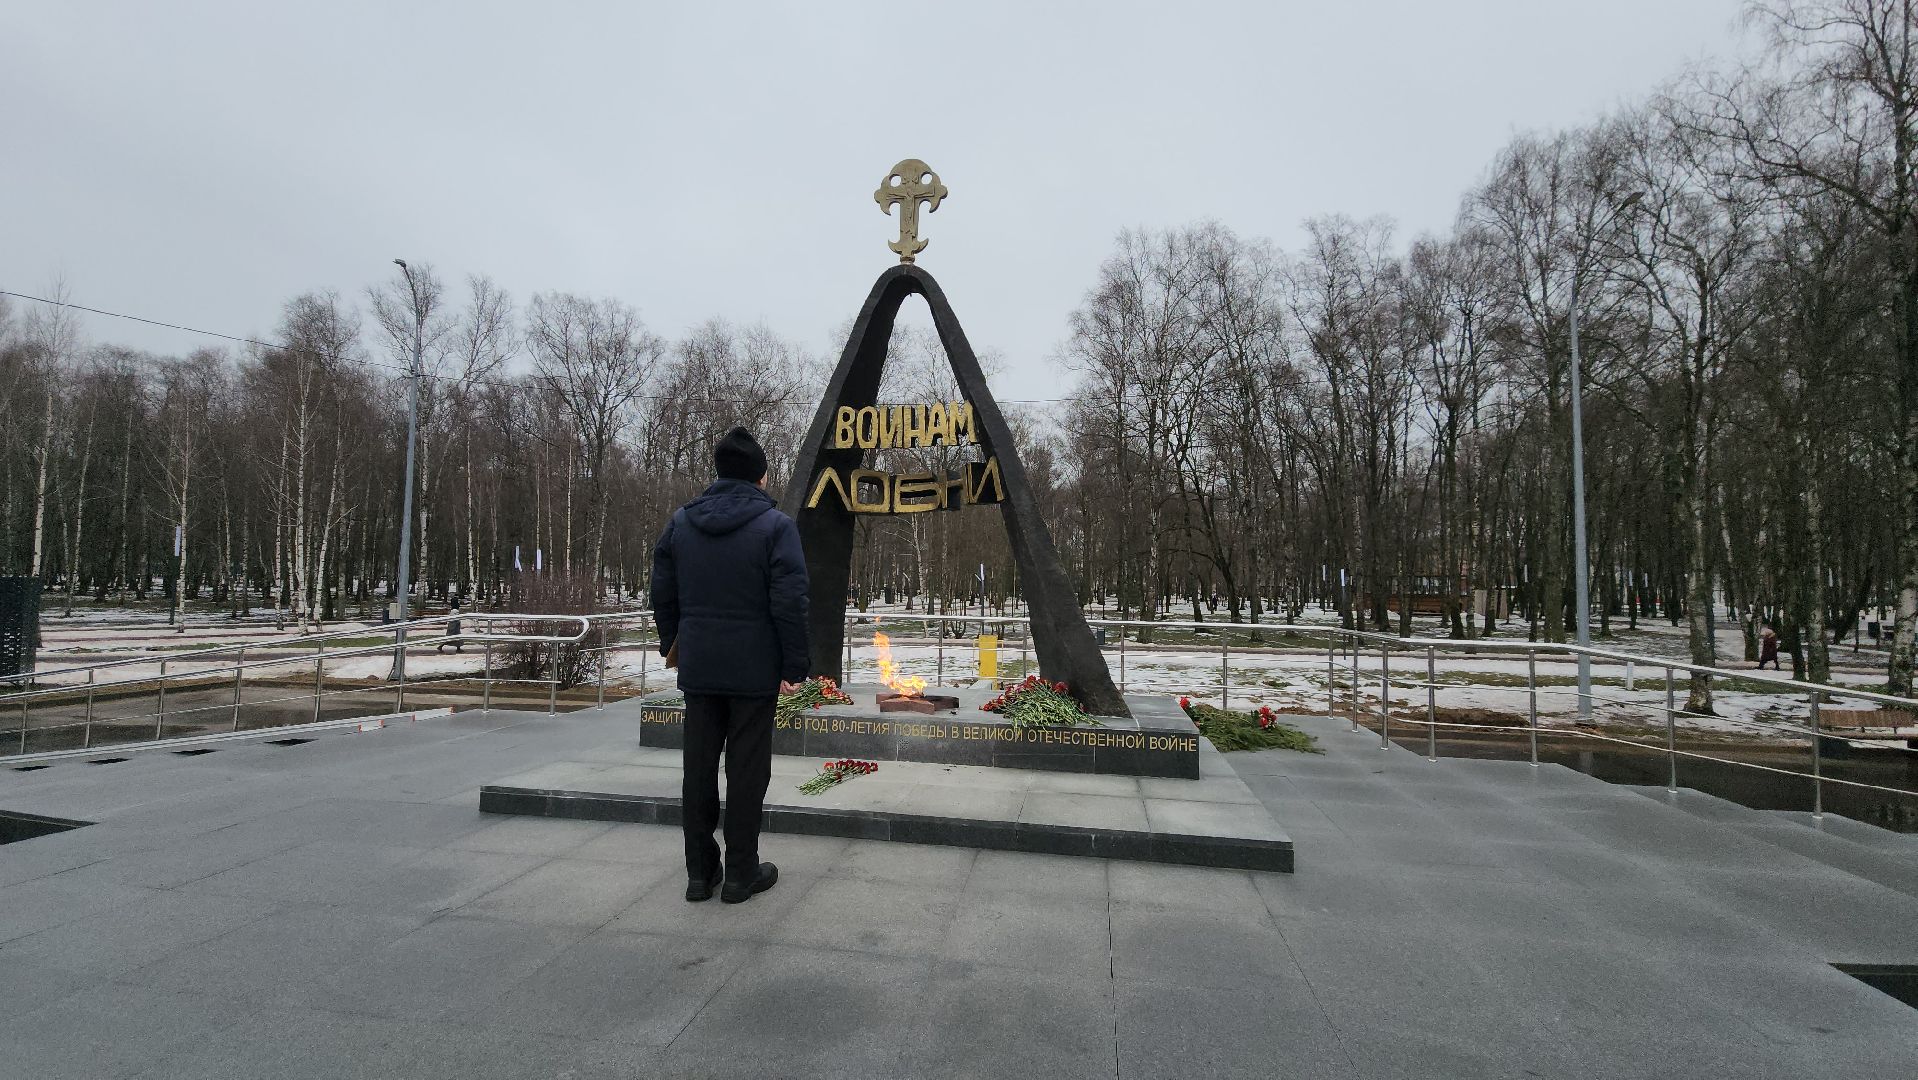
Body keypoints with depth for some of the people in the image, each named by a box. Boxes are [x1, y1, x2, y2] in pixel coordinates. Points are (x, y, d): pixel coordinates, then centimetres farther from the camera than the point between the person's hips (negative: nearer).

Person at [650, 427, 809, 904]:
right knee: (747, 768, 5)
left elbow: (663, 592, 11)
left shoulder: (681, 521, 4)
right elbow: (790, 604, -15)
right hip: (754, 669, -4)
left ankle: (700, 871, 21)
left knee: (699, 767, 12)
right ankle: (741, 873, 14)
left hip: (698, 666, 4)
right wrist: (794, 667, -8)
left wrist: (671, 641, 26)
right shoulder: (775, 525, -11)